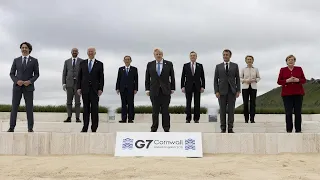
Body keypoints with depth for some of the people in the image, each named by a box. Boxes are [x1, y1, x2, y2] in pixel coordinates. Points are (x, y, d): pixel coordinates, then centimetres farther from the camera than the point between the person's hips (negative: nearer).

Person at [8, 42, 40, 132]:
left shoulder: (34, 60, 4)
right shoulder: (16, 60, 9)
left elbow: (36, 74, 3)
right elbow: (12, 74, 7)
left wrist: (30, 81, -15)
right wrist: (17, 81, -13)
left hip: (28, 87, -1)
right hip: (17, 86, 2)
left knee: (29, 107, -3)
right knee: (14, 107, -1)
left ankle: (30, 127, 4)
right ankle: (12, 127, 4)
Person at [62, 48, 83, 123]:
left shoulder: (82, 61, 4)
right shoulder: (67, 61, 10)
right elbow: (64, 73, 8)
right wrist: (64, 83, -2)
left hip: (78, 83, -2)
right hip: (69, 83, 2)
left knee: (77, 101, -3)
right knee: (69, 101, 1)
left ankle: (77, 118, 0)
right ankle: (69, 117, 4)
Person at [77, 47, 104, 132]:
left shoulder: (99, 64, 4)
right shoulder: (82, 63, 10)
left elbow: (101, 77, 1)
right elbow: (79, 76, 9)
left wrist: (101, 89, -8)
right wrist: (78, 87, 1)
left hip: (95, 89, -2)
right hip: (85, 89, 2)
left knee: (94, 109, 0)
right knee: (86, 108, 5)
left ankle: (94, 128, 6)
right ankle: (85, 127, 10)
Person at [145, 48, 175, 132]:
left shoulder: (169, 64, 4)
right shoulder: (150, 64, 7)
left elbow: (172, 77, 6)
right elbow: (147, 78, 8)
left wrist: (172, 88, 3)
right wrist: (147, 89, 2)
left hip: (166, 90, -1)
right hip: (154, 90, 1)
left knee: (165, 110, 3)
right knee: (155, 110, 4)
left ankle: (166, 128, 11)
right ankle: (154, 128, 13)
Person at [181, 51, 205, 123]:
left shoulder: (200, 66, 6)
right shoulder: (185, 65, 6)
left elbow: (202, 77, 5)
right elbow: (183, 77, 4)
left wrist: (203, 86, -3)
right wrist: (182, 86, -3)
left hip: (197, 86, 0)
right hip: (188, 86, 0)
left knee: (197, 103, 2)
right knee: (188, 103, 1)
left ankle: (196, 118, 9)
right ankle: (188, 118, 6)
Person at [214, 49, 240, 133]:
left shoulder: (235, 66, 7)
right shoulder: (218, 66, 7)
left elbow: (237, 79, 6)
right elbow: (215, 80, 4)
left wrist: (238, 90, -2)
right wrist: (216, 91, -5)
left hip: (232, 91, 0)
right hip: (222, 91, 0)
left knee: (231, 110, 0)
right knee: (222, 110, 2)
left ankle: (230, 128, 5)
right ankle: (223, 128, 8)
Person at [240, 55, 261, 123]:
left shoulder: (256, 69, 6)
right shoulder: (243, 69, 4)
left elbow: (258, 78, 10)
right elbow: (240, 78, 6)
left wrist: (254, 80, -9)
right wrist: (245, 80, -12)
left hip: (253, 87, 1)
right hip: (245, 87, 0)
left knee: (253, 103, -2)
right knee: (245, 103, -3)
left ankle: (252, 119, 3)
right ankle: (246, 119, 6)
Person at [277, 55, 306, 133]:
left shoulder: (299, 69, 10)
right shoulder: (282, 70, 8)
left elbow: (304, 80, 8)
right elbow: (279, 81, 3)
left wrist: (298, 80, -12)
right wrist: (287, 80, -13)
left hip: (298, 94, 1)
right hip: (287, 94, -1)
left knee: (298, 112, -1)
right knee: (288, 112, -5)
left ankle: (298, 130, 5)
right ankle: (289, 130, 1)